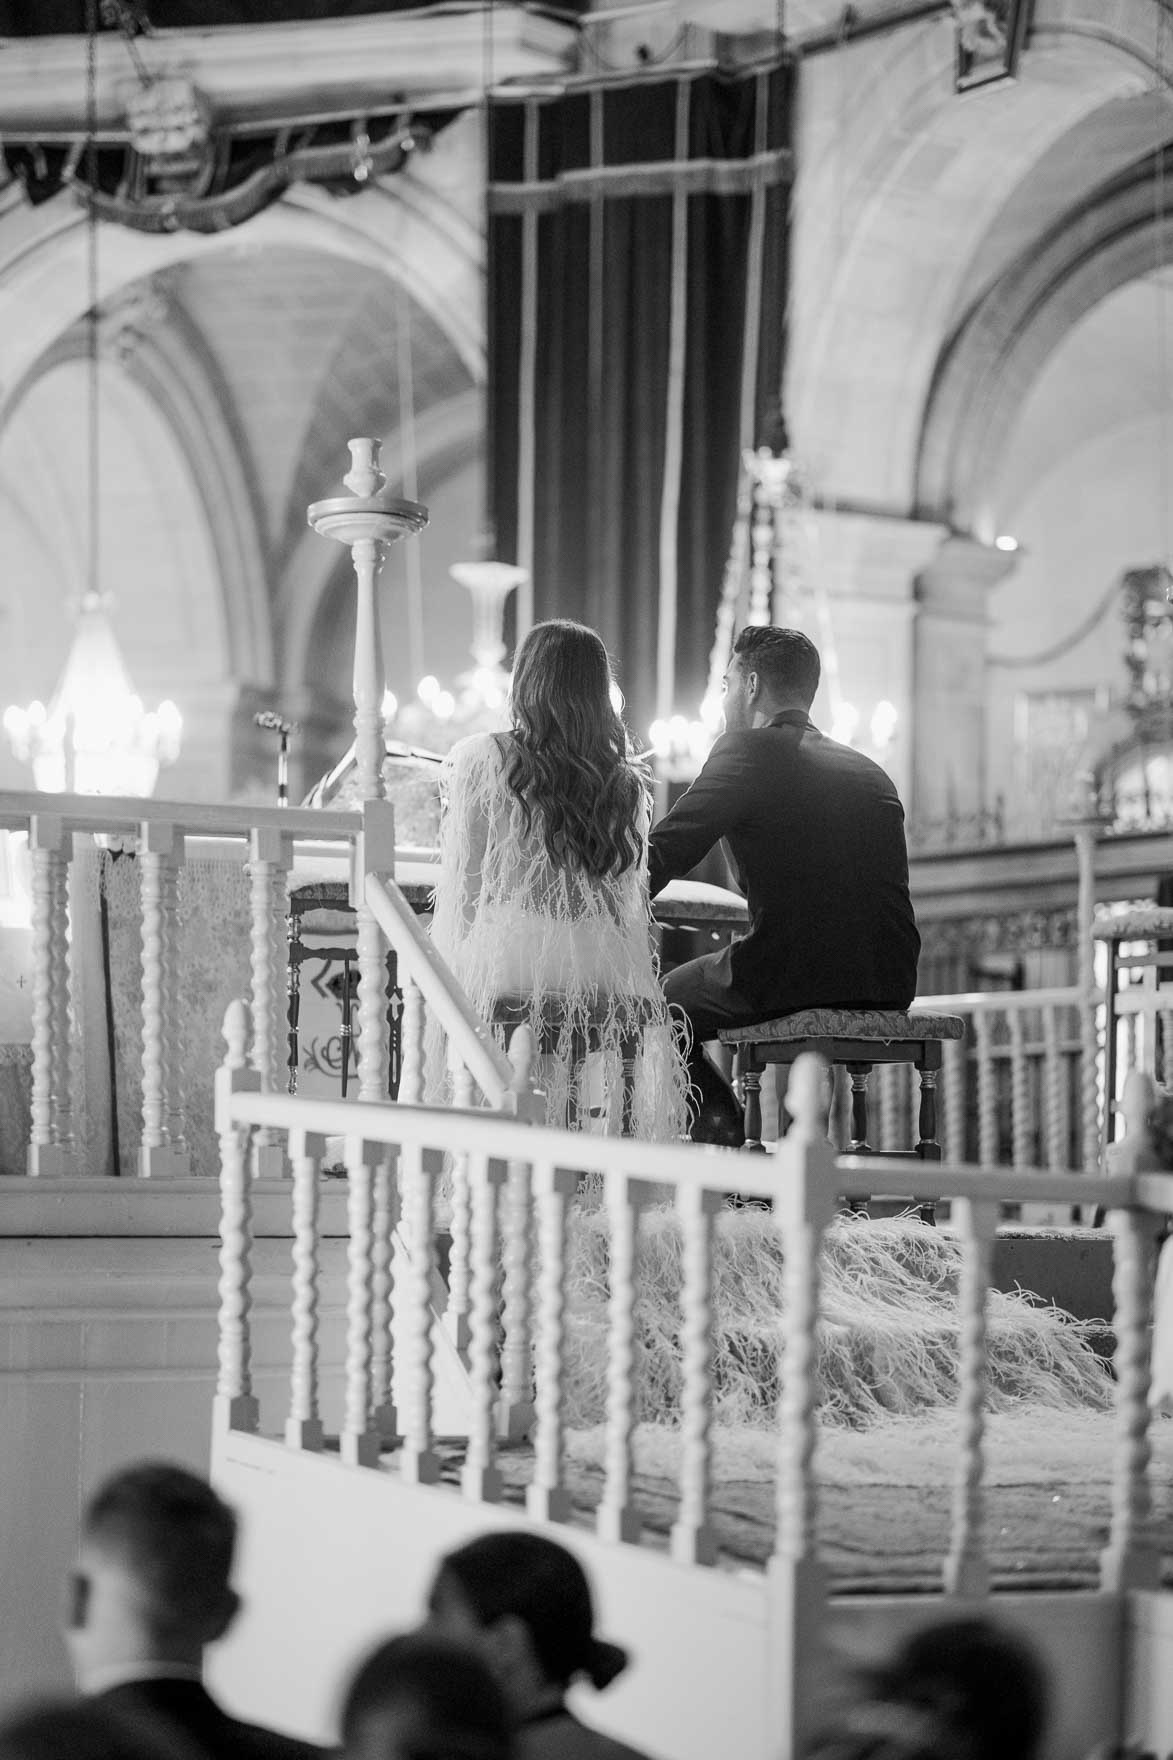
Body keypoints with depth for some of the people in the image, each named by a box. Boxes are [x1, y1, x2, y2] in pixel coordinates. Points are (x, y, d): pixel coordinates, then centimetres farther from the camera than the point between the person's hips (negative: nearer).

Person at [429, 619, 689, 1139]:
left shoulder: (479, 759, 1)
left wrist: (446, 976, 10)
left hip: (510, 972, -4)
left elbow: (462, 887, 2)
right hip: (609, 976, 4)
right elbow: (630, 901, 15)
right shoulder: (625, 780, 12)